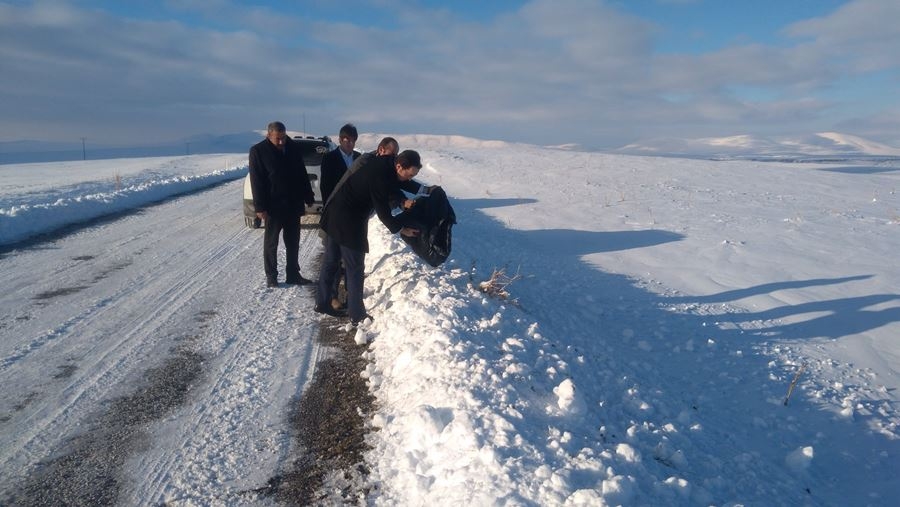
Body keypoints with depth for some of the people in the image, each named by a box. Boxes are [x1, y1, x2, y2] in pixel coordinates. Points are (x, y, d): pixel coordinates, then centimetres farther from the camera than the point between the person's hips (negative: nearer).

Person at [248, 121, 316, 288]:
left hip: (293, 204, 4)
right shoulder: (258, 151, -8)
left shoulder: (294, 148, 3)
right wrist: (260, 207, -14)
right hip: (273, 206, -4)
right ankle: (271, 276, 18)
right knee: (271, 242, 8)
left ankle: (293, 274, 23)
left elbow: (303, 175, 10)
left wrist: (309, 197, 10)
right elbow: (256, 181, -10)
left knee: (293, 242, 12)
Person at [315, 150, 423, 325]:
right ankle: (357, 315, 11)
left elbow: (400, 182, 19)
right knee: (355, 269, 2)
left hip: (334, 216, 10)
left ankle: (322, 303, 31)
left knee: (330, 262, 18)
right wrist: (400, 229, -3)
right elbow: (383, 212, -18)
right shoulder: (379, 177, -26)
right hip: (348, 223, -10)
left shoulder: (385, 163, 0)